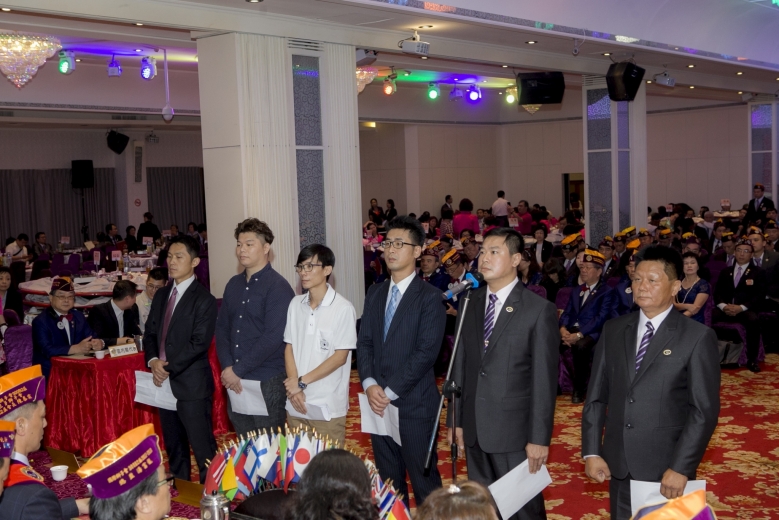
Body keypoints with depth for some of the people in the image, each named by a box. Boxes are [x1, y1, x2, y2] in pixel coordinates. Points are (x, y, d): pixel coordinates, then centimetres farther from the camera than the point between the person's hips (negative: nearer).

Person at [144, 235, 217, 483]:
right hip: (164, 382, 7)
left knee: (204, 450, -4)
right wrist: (153, 361, -5)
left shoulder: (204, 300, -9)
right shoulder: (161, 295, 13)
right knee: (174, 449, 17)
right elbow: (150, 333, 14)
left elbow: (199, 343, -15)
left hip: (191, 385, -7)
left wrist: (169, 368, -15)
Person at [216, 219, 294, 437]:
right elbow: (222, 327, 9)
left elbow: (273, 337, -18)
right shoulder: (234, 284, 11)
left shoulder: (278, 287, -11)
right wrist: (227, 368, -5)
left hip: (268, 381, -6)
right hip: (235, 380, 6)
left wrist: (238, 370, -16)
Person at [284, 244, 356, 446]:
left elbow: (340, 357, -11)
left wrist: (302, 382, -11)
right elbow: (289, 347, 8)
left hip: (328, 405, -5)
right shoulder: (295, 304, 5)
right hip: (296, 403, 5)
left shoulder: (343, 308, -11)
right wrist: (294, 387, -6)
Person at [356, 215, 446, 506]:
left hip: (414, 404, -6)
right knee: (388, 479, 15)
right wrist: (369, 385, -7)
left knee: (423, 480, 4)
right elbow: (364, 343, 9)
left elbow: (426, 352, -15)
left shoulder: (429, 297, -8)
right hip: (378, 402, 6)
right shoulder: (374, 293, 12)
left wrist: (390, 392, -16)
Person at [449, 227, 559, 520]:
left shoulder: (540, 310, -9)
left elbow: (544, 379, -10)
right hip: (474, 429, 5)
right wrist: (457, 420, 8)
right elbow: (461, 365, 9)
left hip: (514, 430, -5)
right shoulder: (469, 303, 7)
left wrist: (540, 438, -12)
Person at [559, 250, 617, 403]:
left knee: (581, 346, -38)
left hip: (591, 333, -5)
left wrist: (579, 335, -22)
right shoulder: (577, 291, 23)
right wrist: (563, 328, -8)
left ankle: (579, 389, -20)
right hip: (571, 329, 5)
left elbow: (601, 318, -11)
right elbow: (567, 313, 15)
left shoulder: (607, 292, 2)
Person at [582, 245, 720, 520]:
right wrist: (592, 452, -1)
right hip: (618, 464, 4)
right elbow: (596, 395, 6)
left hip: (667, 468, -3)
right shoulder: (613, 329, 5)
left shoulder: (698, 337, -7)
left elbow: (704, 410, -9)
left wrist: (681, 468, -15)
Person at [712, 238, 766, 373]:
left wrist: (741, 307, -17)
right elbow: (717, 292, 11)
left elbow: (760, 296, -2)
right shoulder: (726, 271, 20)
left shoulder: (758, 272, 10)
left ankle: (752, 360, -26)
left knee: (754, 320, -37)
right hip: (726, 309, 3)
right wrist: (723, 306, -12)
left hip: (746, 310, -2)